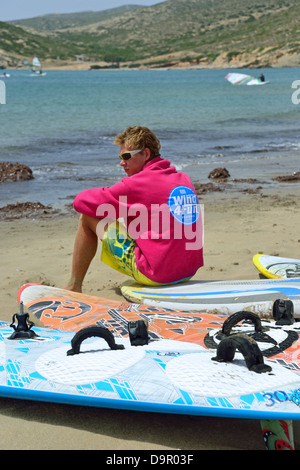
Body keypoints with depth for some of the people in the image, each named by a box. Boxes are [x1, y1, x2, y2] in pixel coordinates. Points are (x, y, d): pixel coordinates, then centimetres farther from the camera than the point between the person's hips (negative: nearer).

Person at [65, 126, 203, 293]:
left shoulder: (137, 183, -12)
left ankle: (74, 287, 14)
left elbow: (81, 201, -6)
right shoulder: (184, 179, 9)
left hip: (157, 275, -7)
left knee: (87, 219, 4)